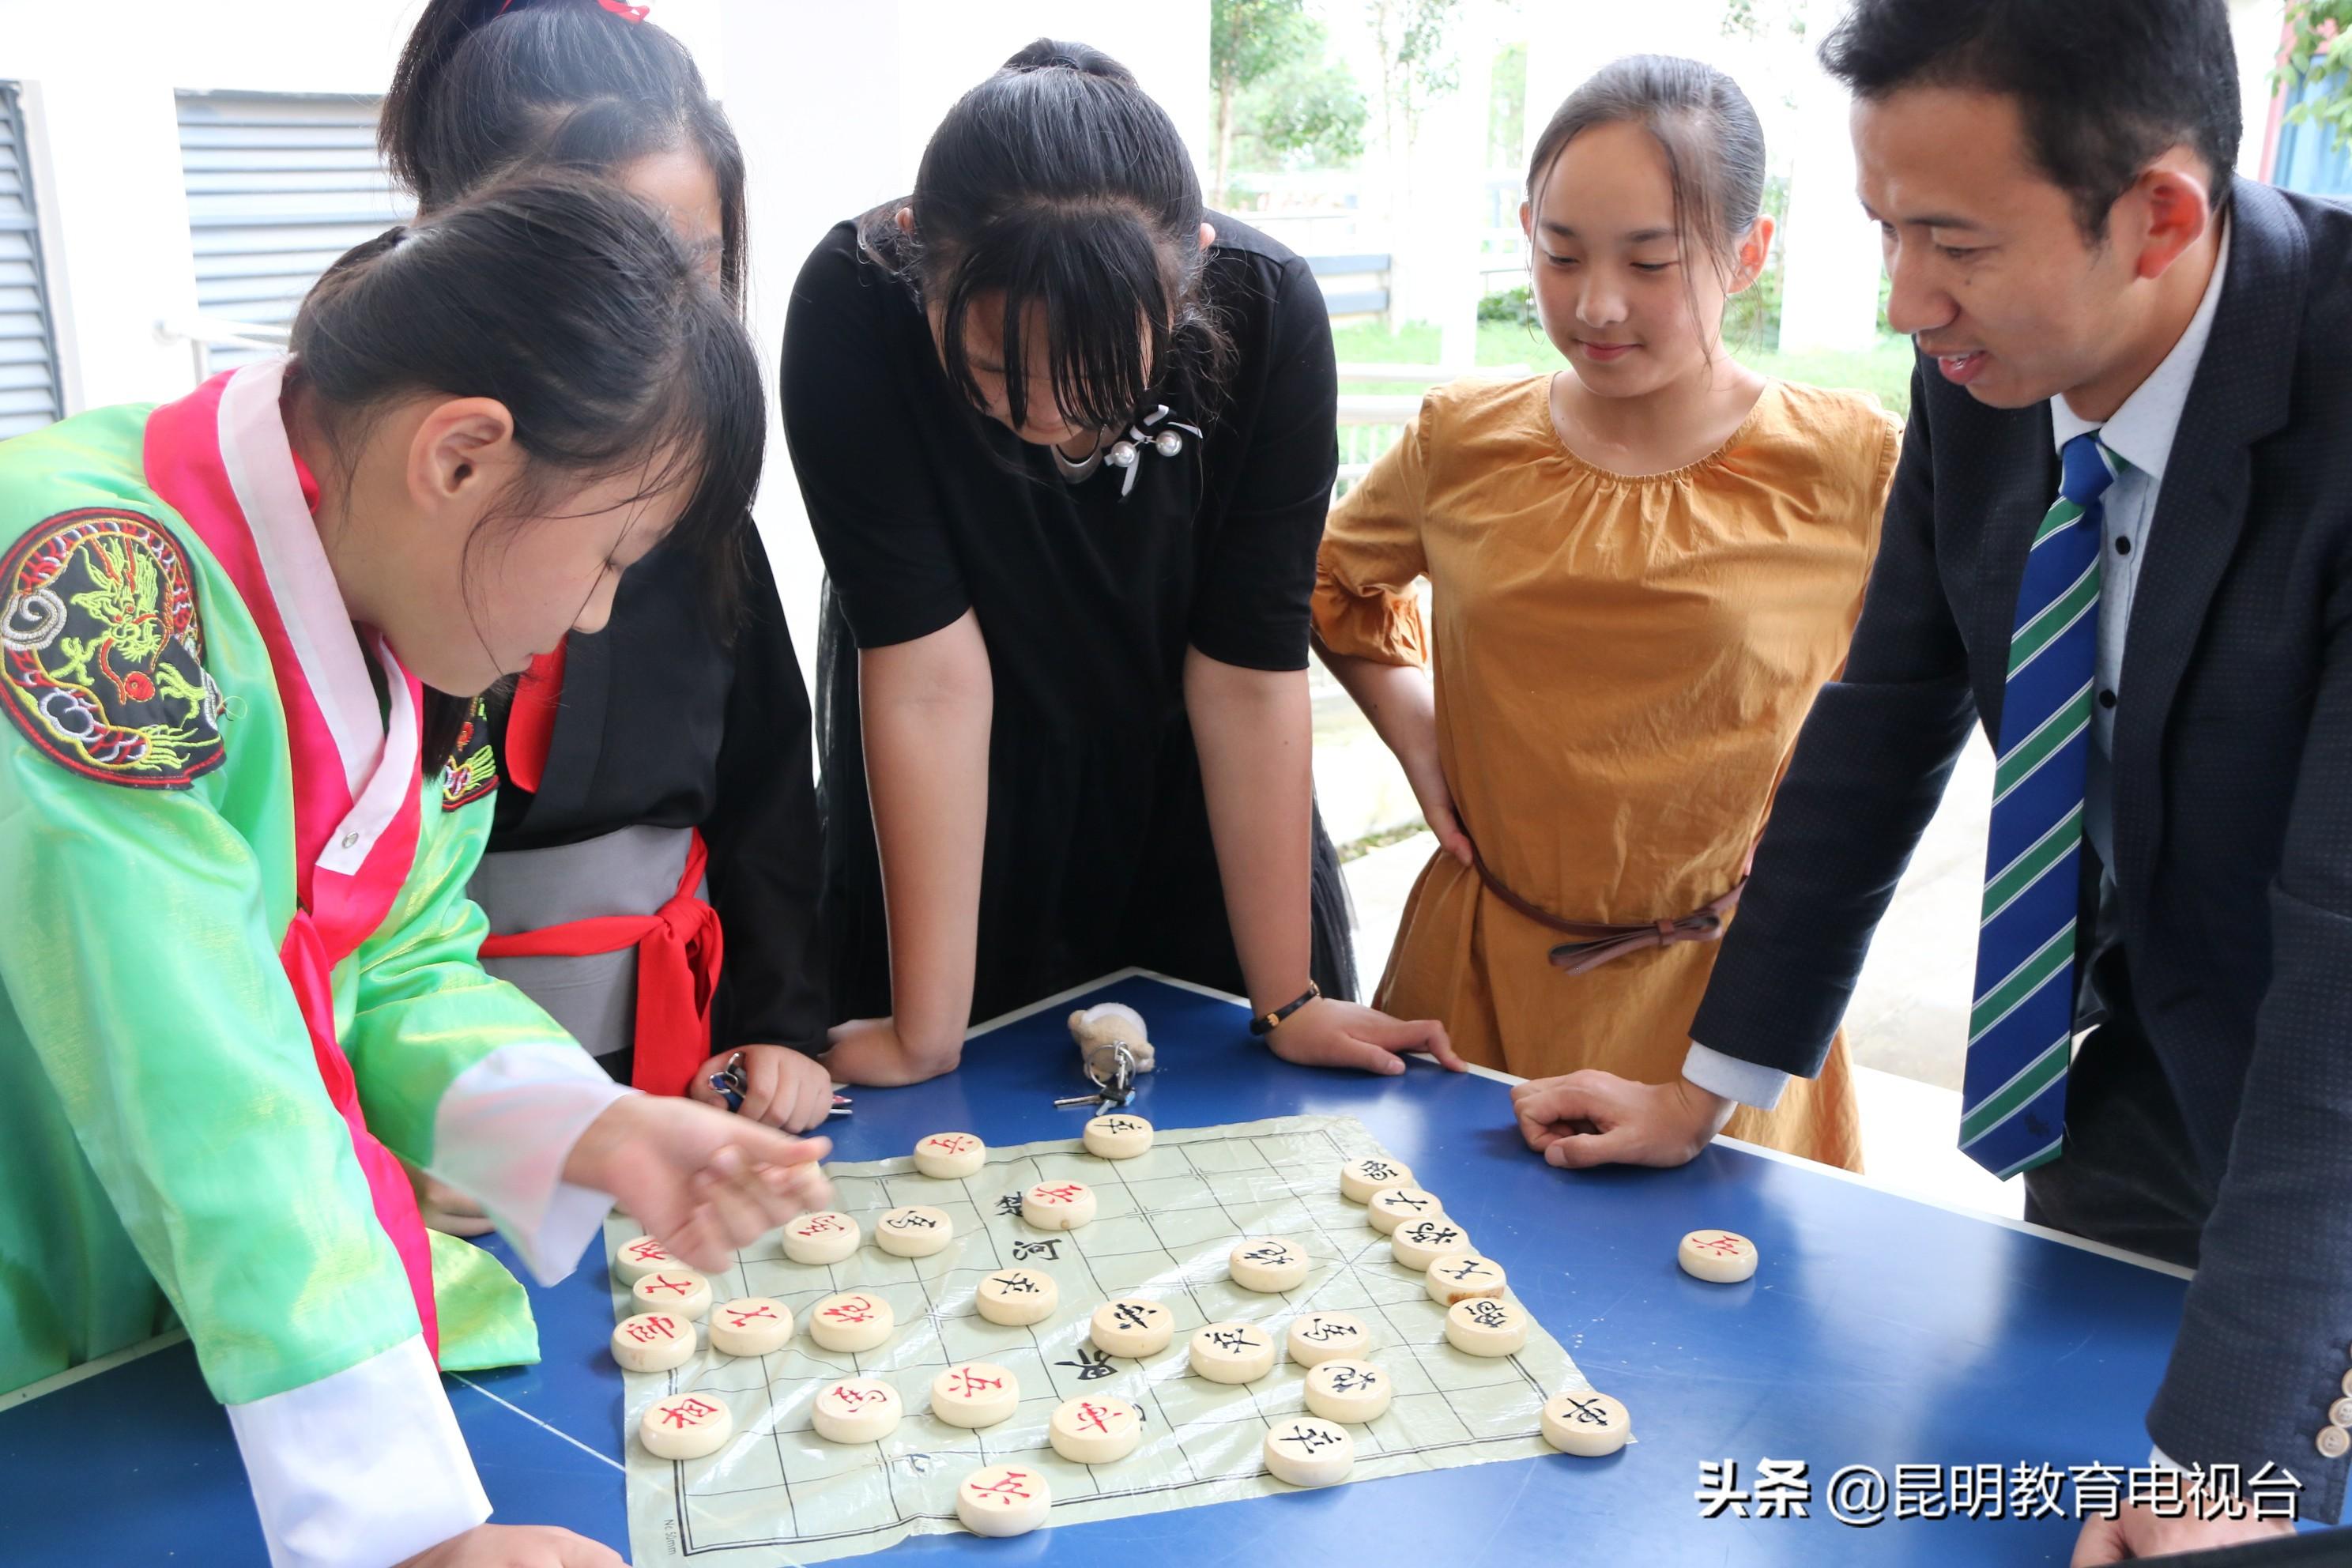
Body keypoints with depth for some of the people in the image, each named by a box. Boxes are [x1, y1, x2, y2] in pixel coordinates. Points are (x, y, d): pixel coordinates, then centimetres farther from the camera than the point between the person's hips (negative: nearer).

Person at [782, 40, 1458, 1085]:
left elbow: (1247, 675, -23)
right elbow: (927, 669, -29)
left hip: (1193, 826, 1)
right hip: (964, 841, -1)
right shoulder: (854, 304, -30)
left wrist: (1288, 1004, -17)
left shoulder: (1265, 309, -27)